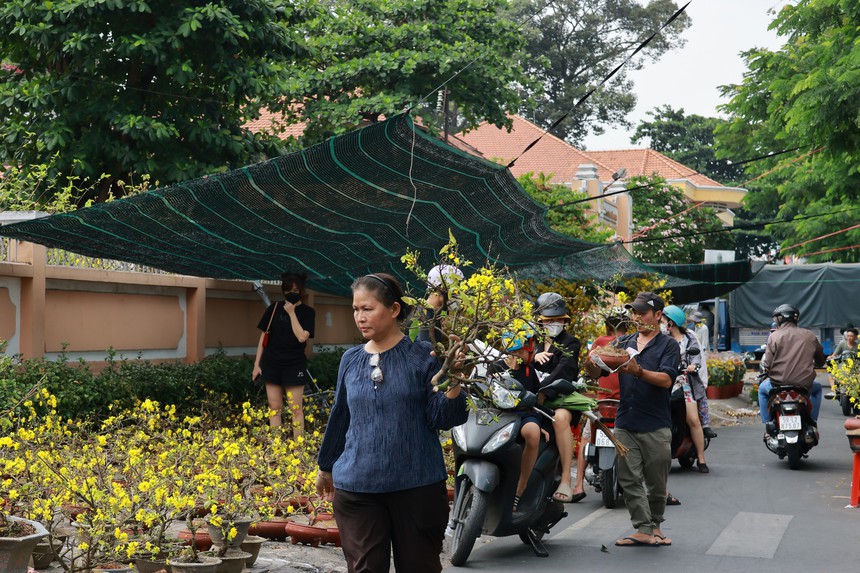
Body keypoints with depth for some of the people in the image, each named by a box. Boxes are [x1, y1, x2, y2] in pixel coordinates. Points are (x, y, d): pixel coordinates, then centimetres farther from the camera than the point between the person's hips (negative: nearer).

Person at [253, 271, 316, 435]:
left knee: (296, 409, -2)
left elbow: (302, 337, -16)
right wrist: (257, 364, 5)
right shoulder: (274, 308, 4)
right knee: (275, 408, 6)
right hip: (272, 363, 3)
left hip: (294, 365, -3)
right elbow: (264, 336, 7)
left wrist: (291, 312, -13)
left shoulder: (307, 312, -2)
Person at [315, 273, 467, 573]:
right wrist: (325, 467, 26)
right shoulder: (351, 360, 6)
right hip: (356, 486, 3)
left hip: (417, 484, -3)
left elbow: (440, 419, -7)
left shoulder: (423, 356, -5)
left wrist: (453, 386, -25)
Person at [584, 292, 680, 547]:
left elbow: (666, 380, -14)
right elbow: (598, 373, 8)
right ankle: (644, 529, 3)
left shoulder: (668, 345, 1)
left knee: (656, 482, 7)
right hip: (625, 424, 4)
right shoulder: (624, 343, 13)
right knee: (630, 480, 0)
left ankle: (655, 524, 24)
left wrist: (638, 371, -29)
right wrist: (591, 364, -16)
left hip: (656, 425, -3)